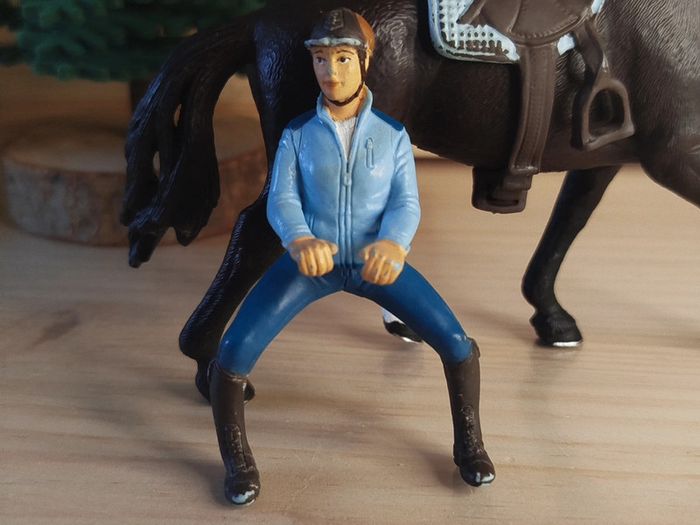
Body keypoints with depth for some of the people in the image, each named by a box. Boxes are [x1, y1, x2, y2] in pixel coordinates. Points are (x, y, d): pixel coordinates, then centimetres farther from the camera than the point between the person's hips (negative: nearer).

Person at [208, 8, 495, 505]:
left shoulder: (393, 134, -3)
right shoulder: (296, 133, -4)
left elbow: (407, 204, -14)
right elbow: (281, 201, -15)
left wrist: (393, 245, -39)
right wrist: (300, 242, -41)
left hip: (373, 260, 1)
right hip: (311, 259, 0)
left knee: (456, 343, -12)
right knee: (234, 352, -19)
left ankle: (469, 443, 14)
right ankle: (236, 458, 6)